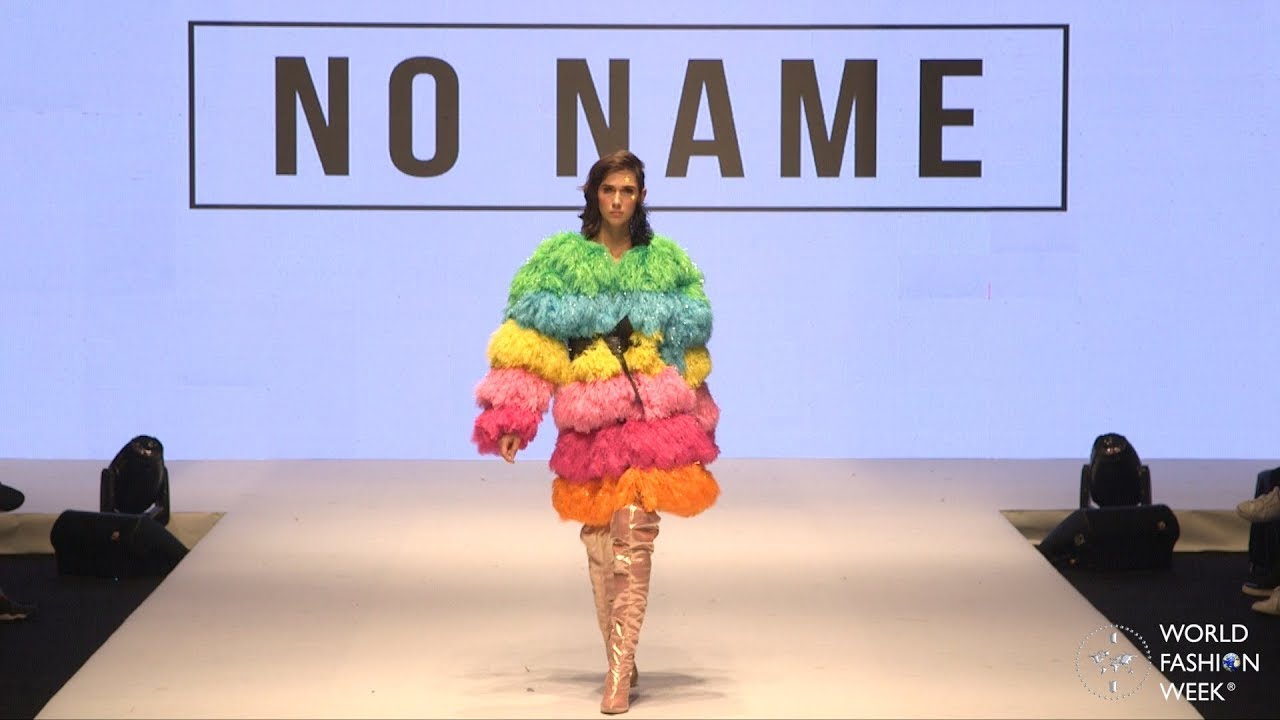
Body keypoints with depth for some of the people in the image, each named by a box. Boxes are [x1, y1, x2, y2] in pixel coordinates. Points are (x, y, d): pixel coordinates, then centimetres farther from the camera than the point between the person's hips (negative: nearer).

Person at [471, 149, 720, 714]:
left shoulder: (666, 261, 10)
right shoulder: (560, 257, 5)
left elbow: (693, 330, 16)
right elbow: (528, 329, -2)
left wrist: (697, 419, 16)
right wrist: (512, 417, -11)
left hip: (650, 417, 0)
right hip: (587, 421, 1)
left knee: (635, 538, -11)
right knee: (598, 542, 3)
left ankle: (618, 674, -11)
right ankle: (622, 660, 16)